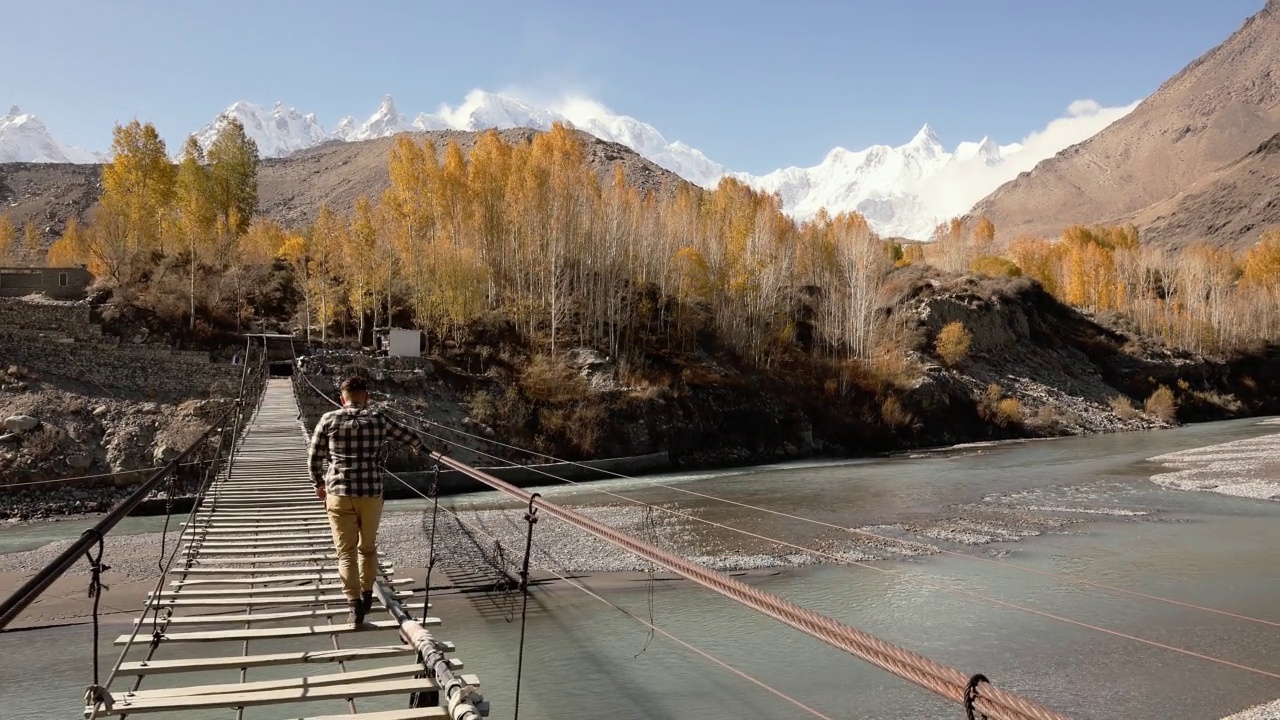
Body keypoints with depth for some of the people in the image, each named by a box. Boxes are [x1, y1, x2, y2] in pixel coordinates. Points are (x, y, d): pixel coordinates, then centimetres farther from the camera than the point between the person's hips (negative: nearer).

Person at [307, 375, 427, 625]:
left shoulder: (329, 420, 0)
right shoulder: (378, 420, 1)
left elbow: (314, 456, 6)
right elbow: (410, 437, 14)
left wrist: (319, 484, 23)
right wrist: (420, 449, 37)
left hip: (339, 493, -1)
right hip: (371, 493, 1)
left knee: (346, 551, 4)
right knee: (368, 547, 19)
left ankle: (354, 604, -3)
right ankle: (367, 594, 32)